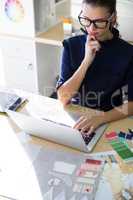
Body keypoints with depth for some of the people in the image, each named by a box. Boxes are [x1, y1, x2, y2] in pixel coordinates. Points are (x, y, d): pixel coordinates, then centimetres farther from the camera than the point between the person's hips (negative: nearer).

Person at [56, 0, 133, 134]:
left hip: (109, 123, 0)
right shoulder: (72, 45, -4)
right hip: (73, 118, 0)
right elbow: (63, 98, -10)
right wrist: (87, 60, -19)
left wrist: (100, 117, -25)